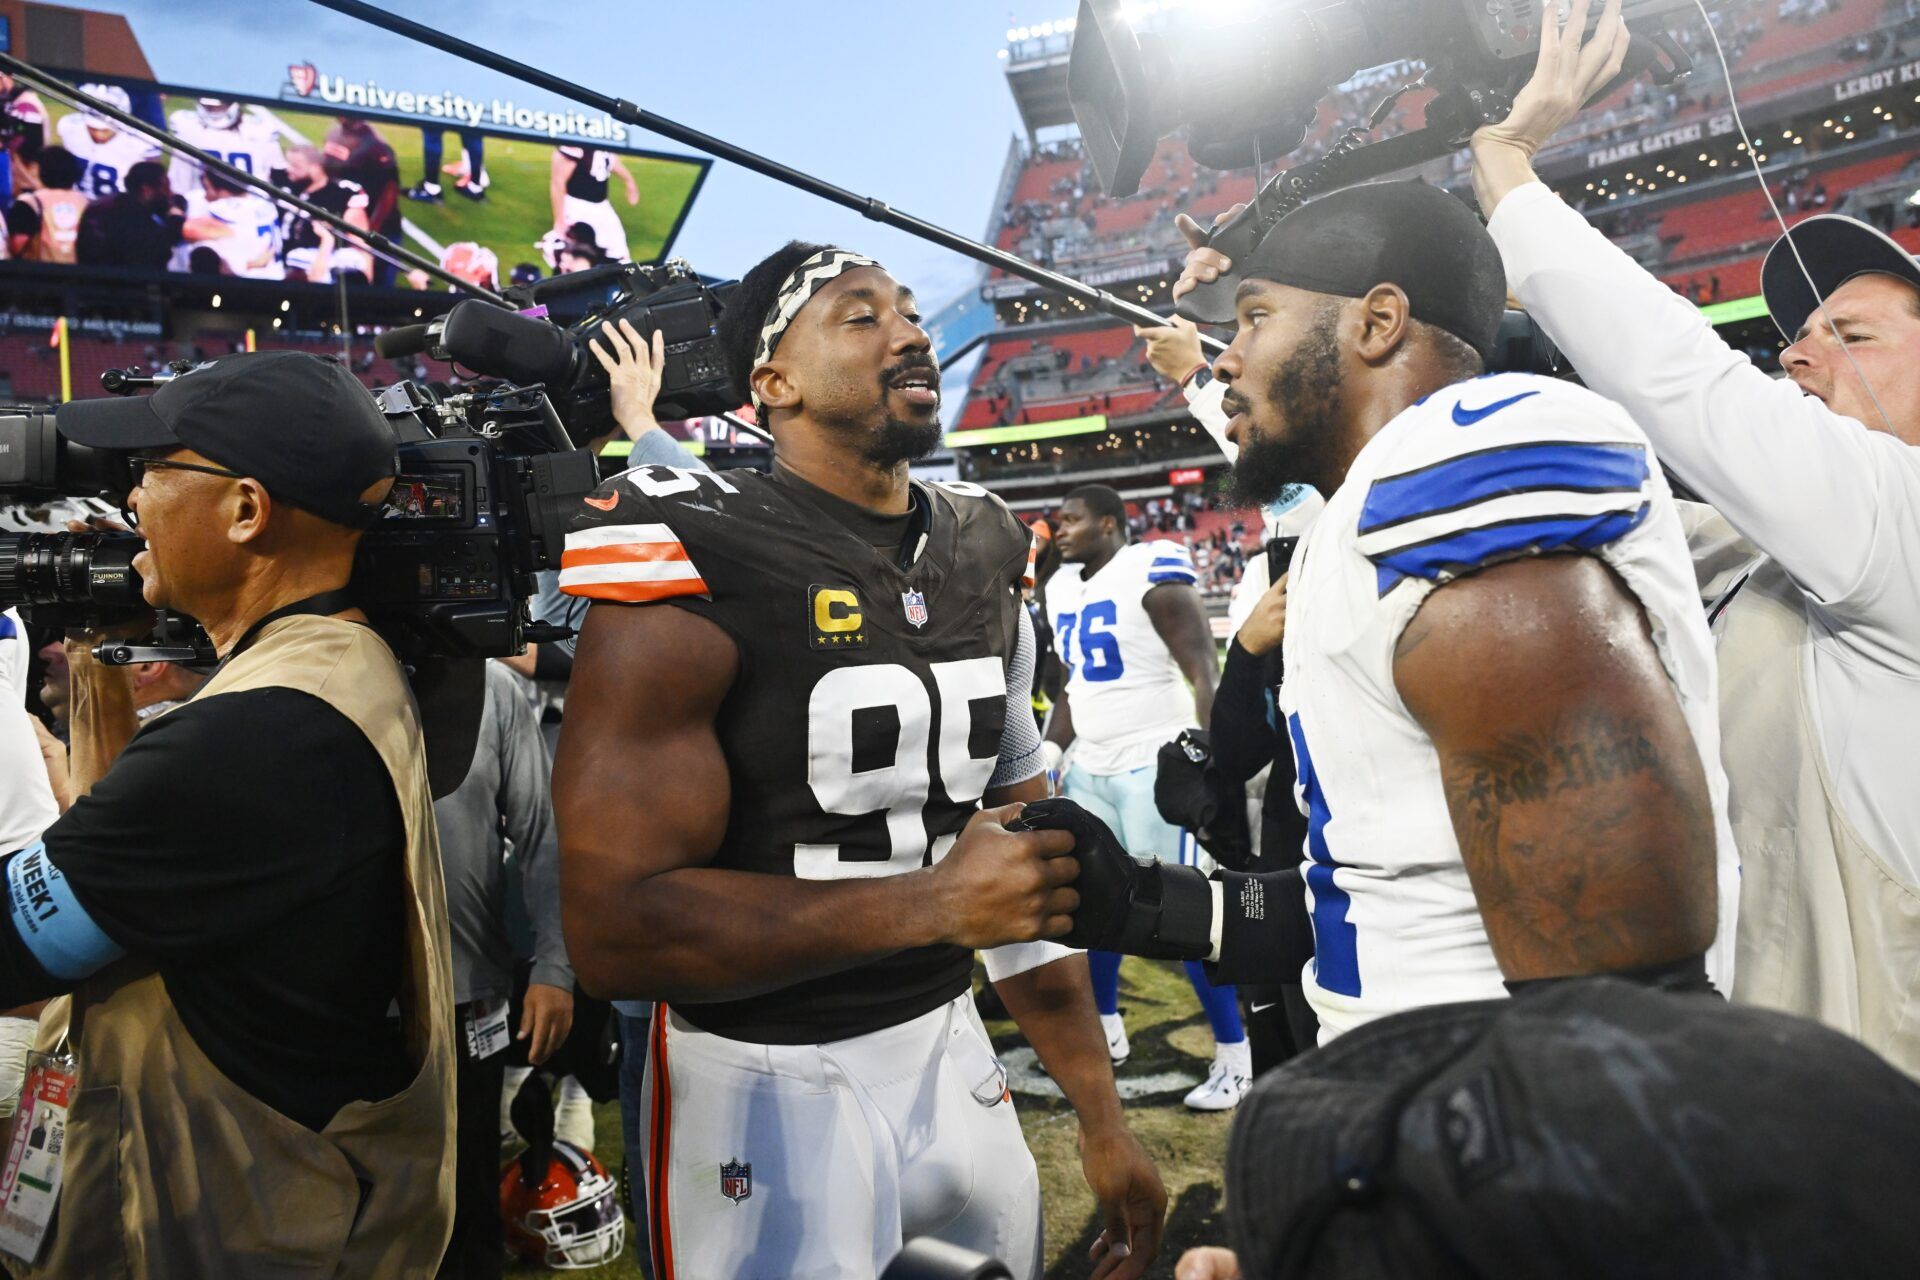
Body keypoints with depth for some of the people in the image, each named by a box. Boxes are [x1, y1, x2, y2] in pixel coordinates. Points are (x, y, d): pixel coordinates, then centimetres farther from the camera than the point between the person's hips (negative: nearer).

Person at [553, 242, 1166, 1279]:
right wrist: (936, 901, -23)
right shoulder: (699, 570, -17)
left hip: (950, 1049, 6)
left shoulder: (981, 562, 3)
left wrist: (1102, 1123, 10)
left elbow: (1031, 861, 8)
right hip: (767, 1082, -6)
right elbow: (616, 931, -22)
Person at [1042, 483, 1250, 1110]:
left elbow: (1205, 675, -15)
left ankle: (1235, 1055, 10)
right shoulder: (1062, 588, 11)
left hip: (1156, 768, -8)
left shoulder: (1154, 576, -12)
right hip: (1090, 771, 8)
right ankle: (1106, 1028, 32)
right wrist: (1050, 753, 12)